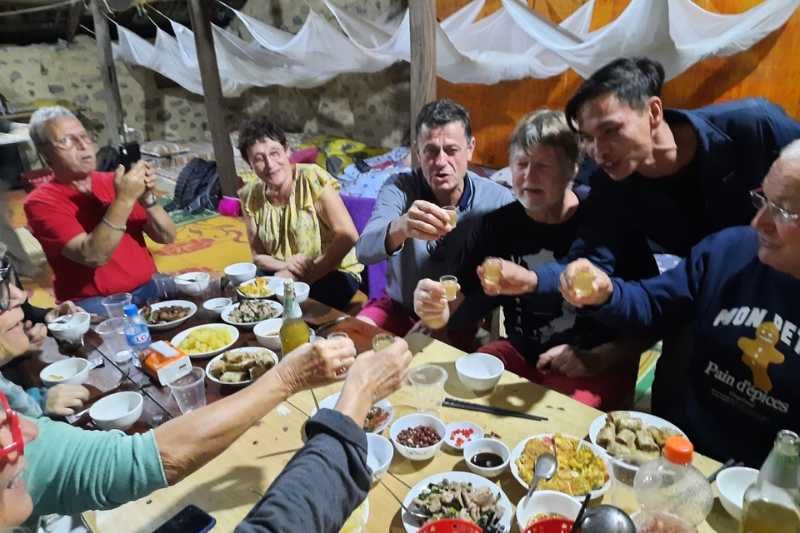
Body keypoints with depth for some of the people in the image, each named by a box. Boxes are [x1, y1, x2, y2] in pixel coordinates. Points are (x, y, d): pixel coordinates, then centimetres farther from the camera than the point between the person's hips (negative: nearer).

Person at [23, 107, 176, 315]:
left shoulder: (112, 181, 6)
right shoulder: (42, 202, -5)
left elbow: (166, 236, 3)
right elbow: (92, 256, -20)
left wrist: (147, 198, -13)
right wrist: (124, 200, -24)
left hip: (148, 287, 5)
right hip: (95, 302, -4)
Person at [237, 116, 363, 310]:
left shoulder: (312, 179, -15)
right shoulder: (251, 197, -1)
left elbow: (348, 236, -18)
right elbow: (258, 255, 4)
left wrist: (307, 275, -21)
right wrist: (285, 266, -18)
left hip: (333, 272, -4)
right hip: (284, 277, 4)